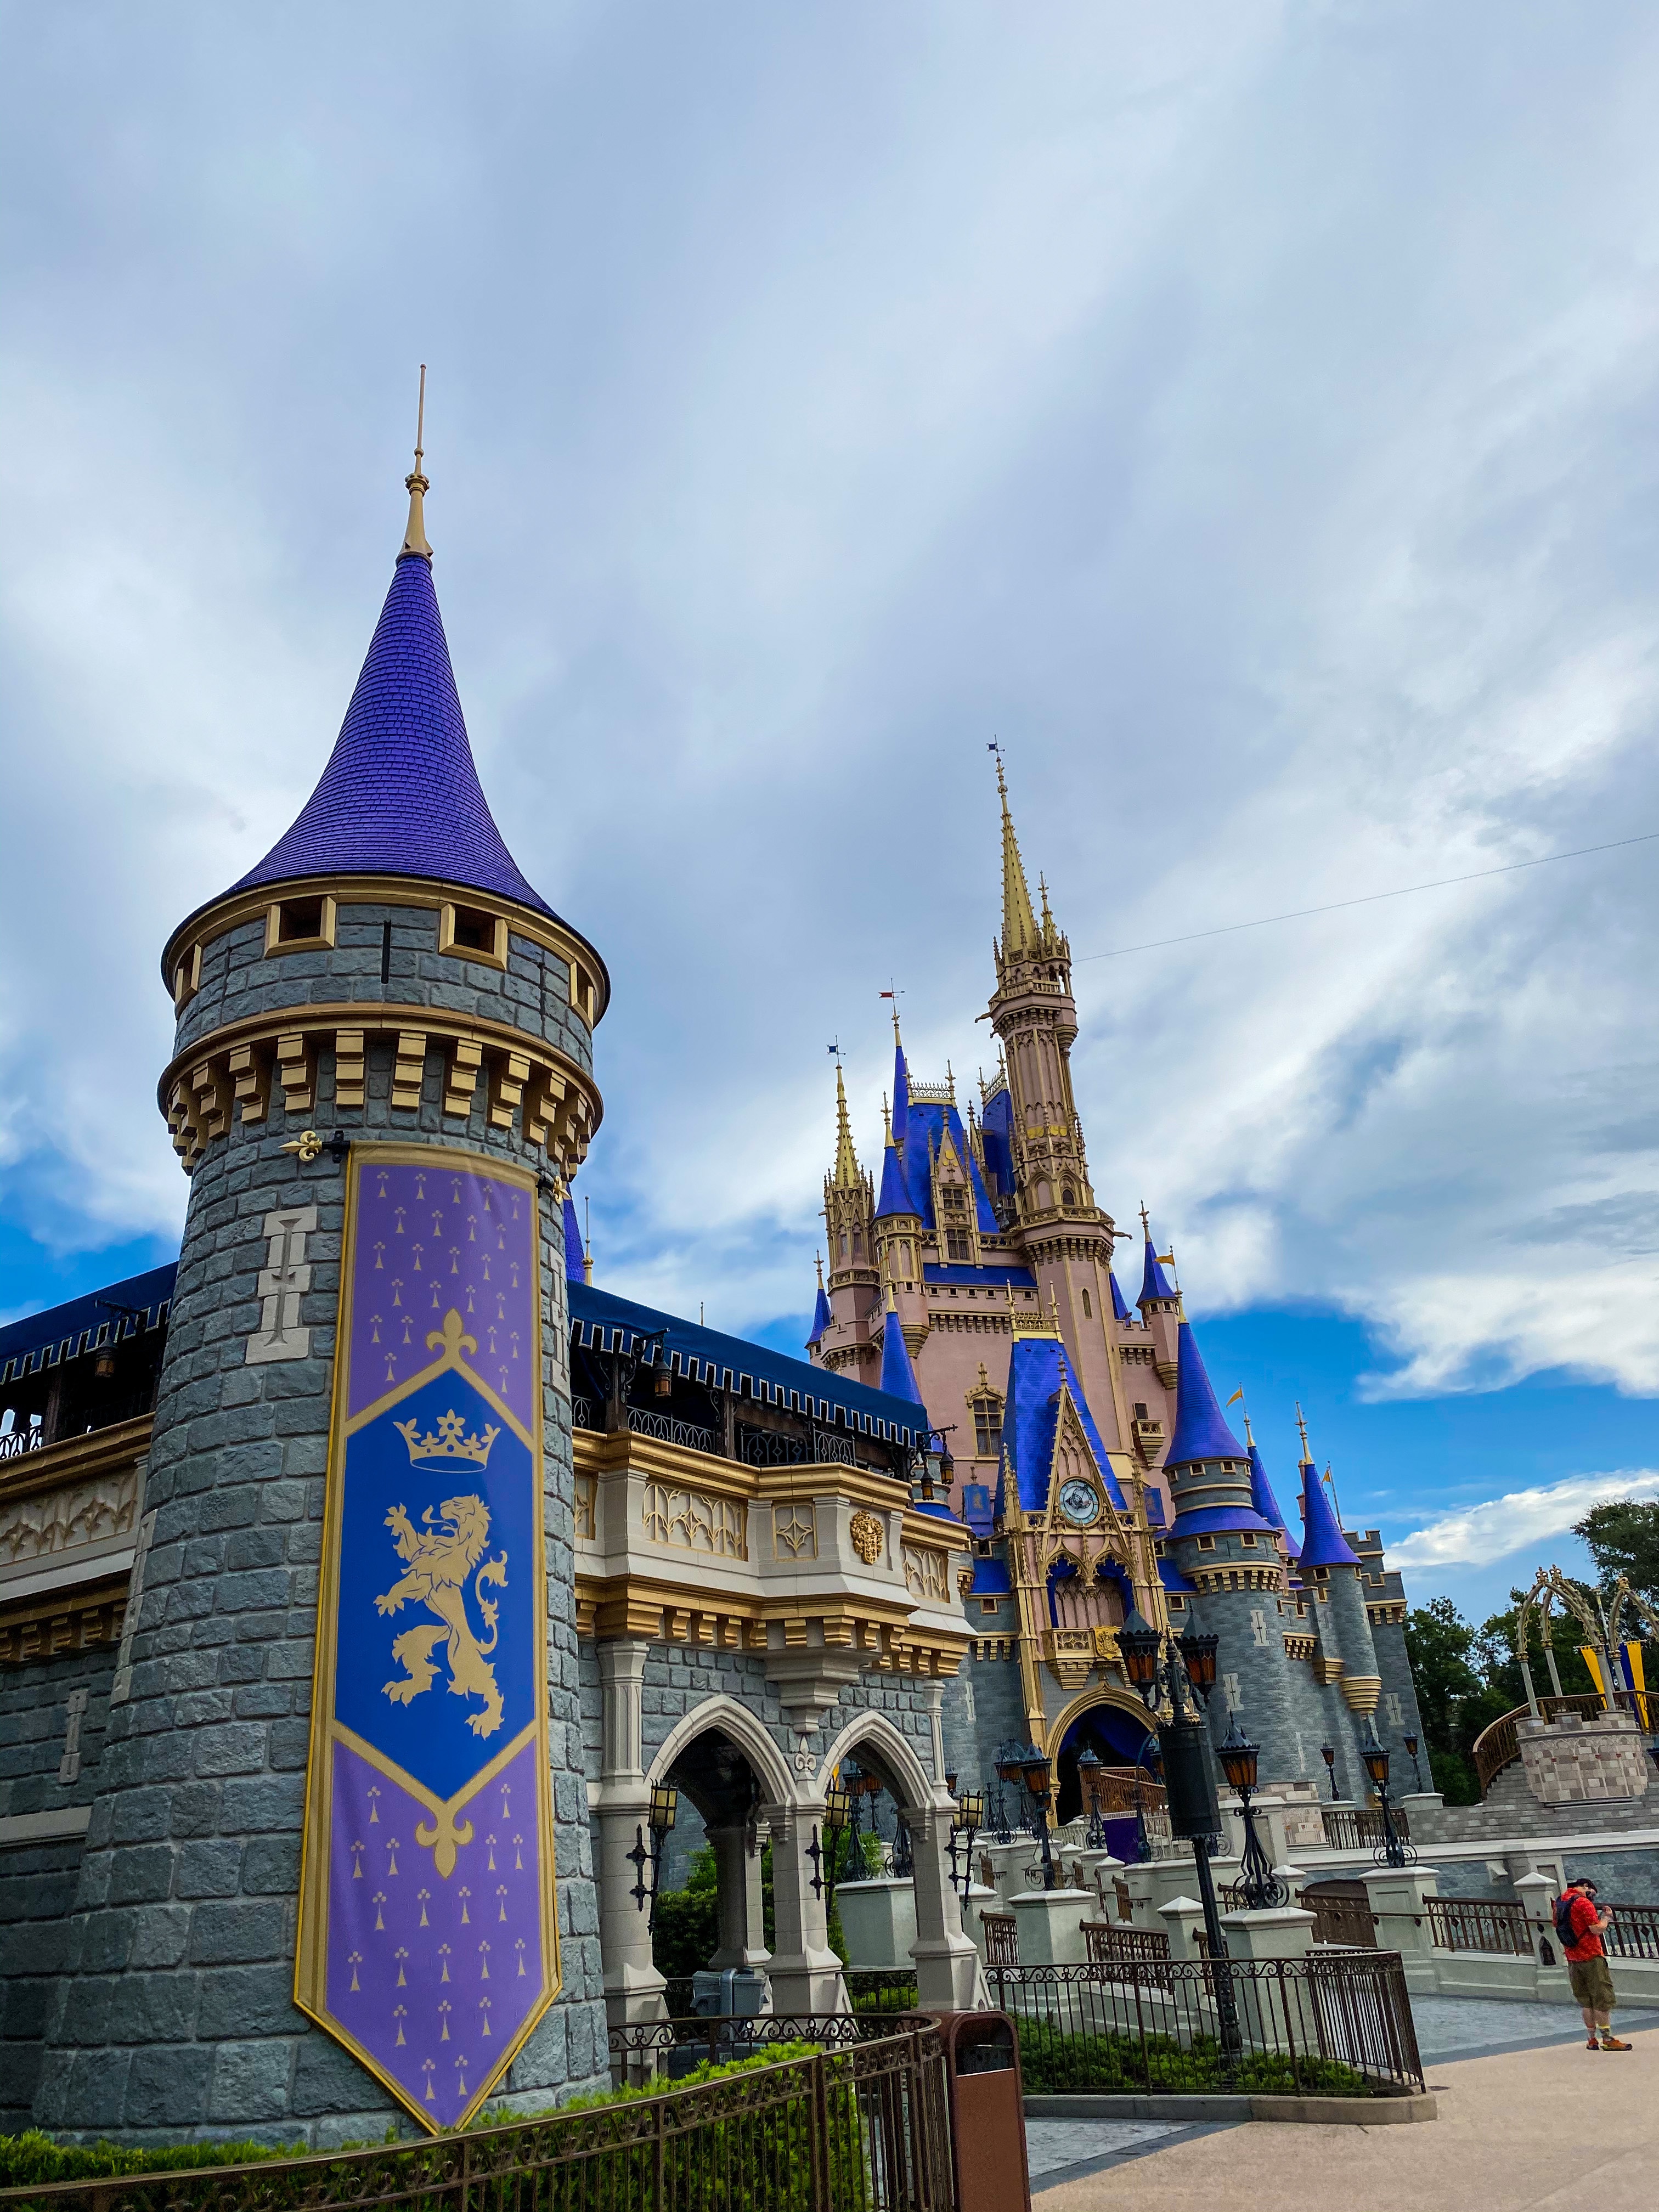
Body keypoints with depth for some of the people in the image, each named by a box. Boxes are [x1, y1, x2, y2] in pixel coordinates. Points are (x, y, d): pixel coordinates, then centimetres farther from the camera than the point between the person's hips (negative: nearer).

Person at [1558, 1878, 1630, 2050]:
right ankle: (1608, 2040, 1)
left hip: (1573, 1959, 7)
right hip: (1591, 1957, -7)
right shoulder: (1584, 1903, -15)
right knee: (1603, 1999, 0)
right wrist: (1606, 1917, 1)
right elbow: (1597, 1930, -18)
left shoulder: (1561, 1900, 9)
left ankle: (1592, 2040, 14)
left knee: (1585, 2001, 12)